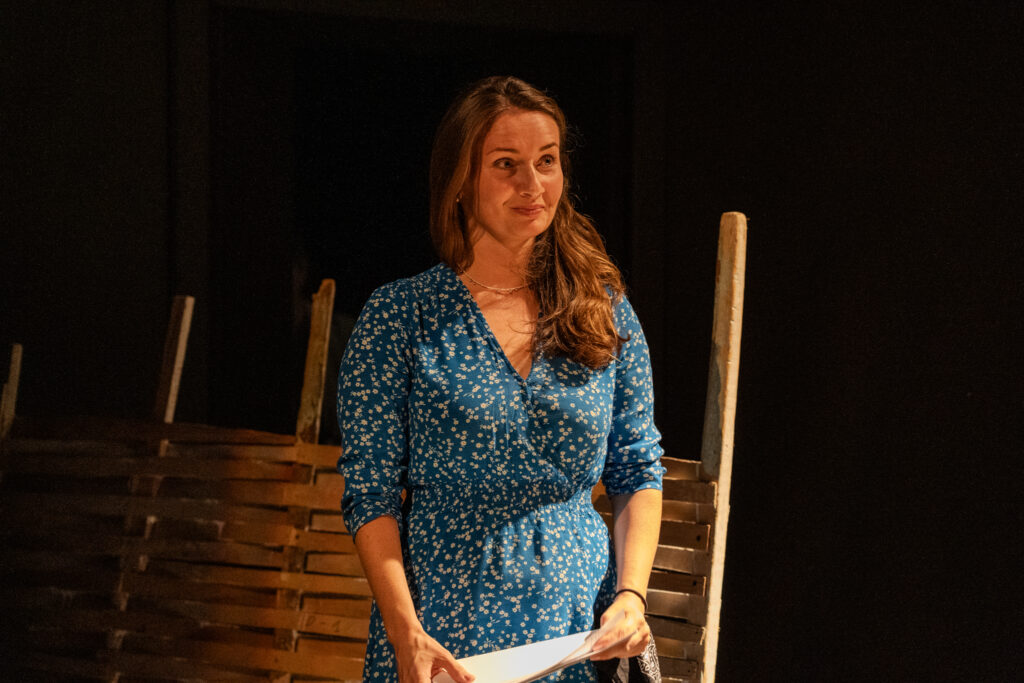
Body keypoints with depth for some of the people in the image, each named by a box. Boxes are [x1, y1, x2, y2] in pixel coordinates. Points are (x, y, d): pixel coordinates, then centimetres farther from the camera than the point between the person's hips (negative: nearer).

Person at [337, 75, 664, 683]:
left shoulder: (606, 313, 6)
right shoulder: (401, 317, -3)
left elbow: (639, 471, 10)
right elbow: (370, 493, -5)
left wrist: (631, 593, -5)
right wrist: (407, 634, -16)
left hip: (583, 630, 2)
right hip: (446, 633, -2)